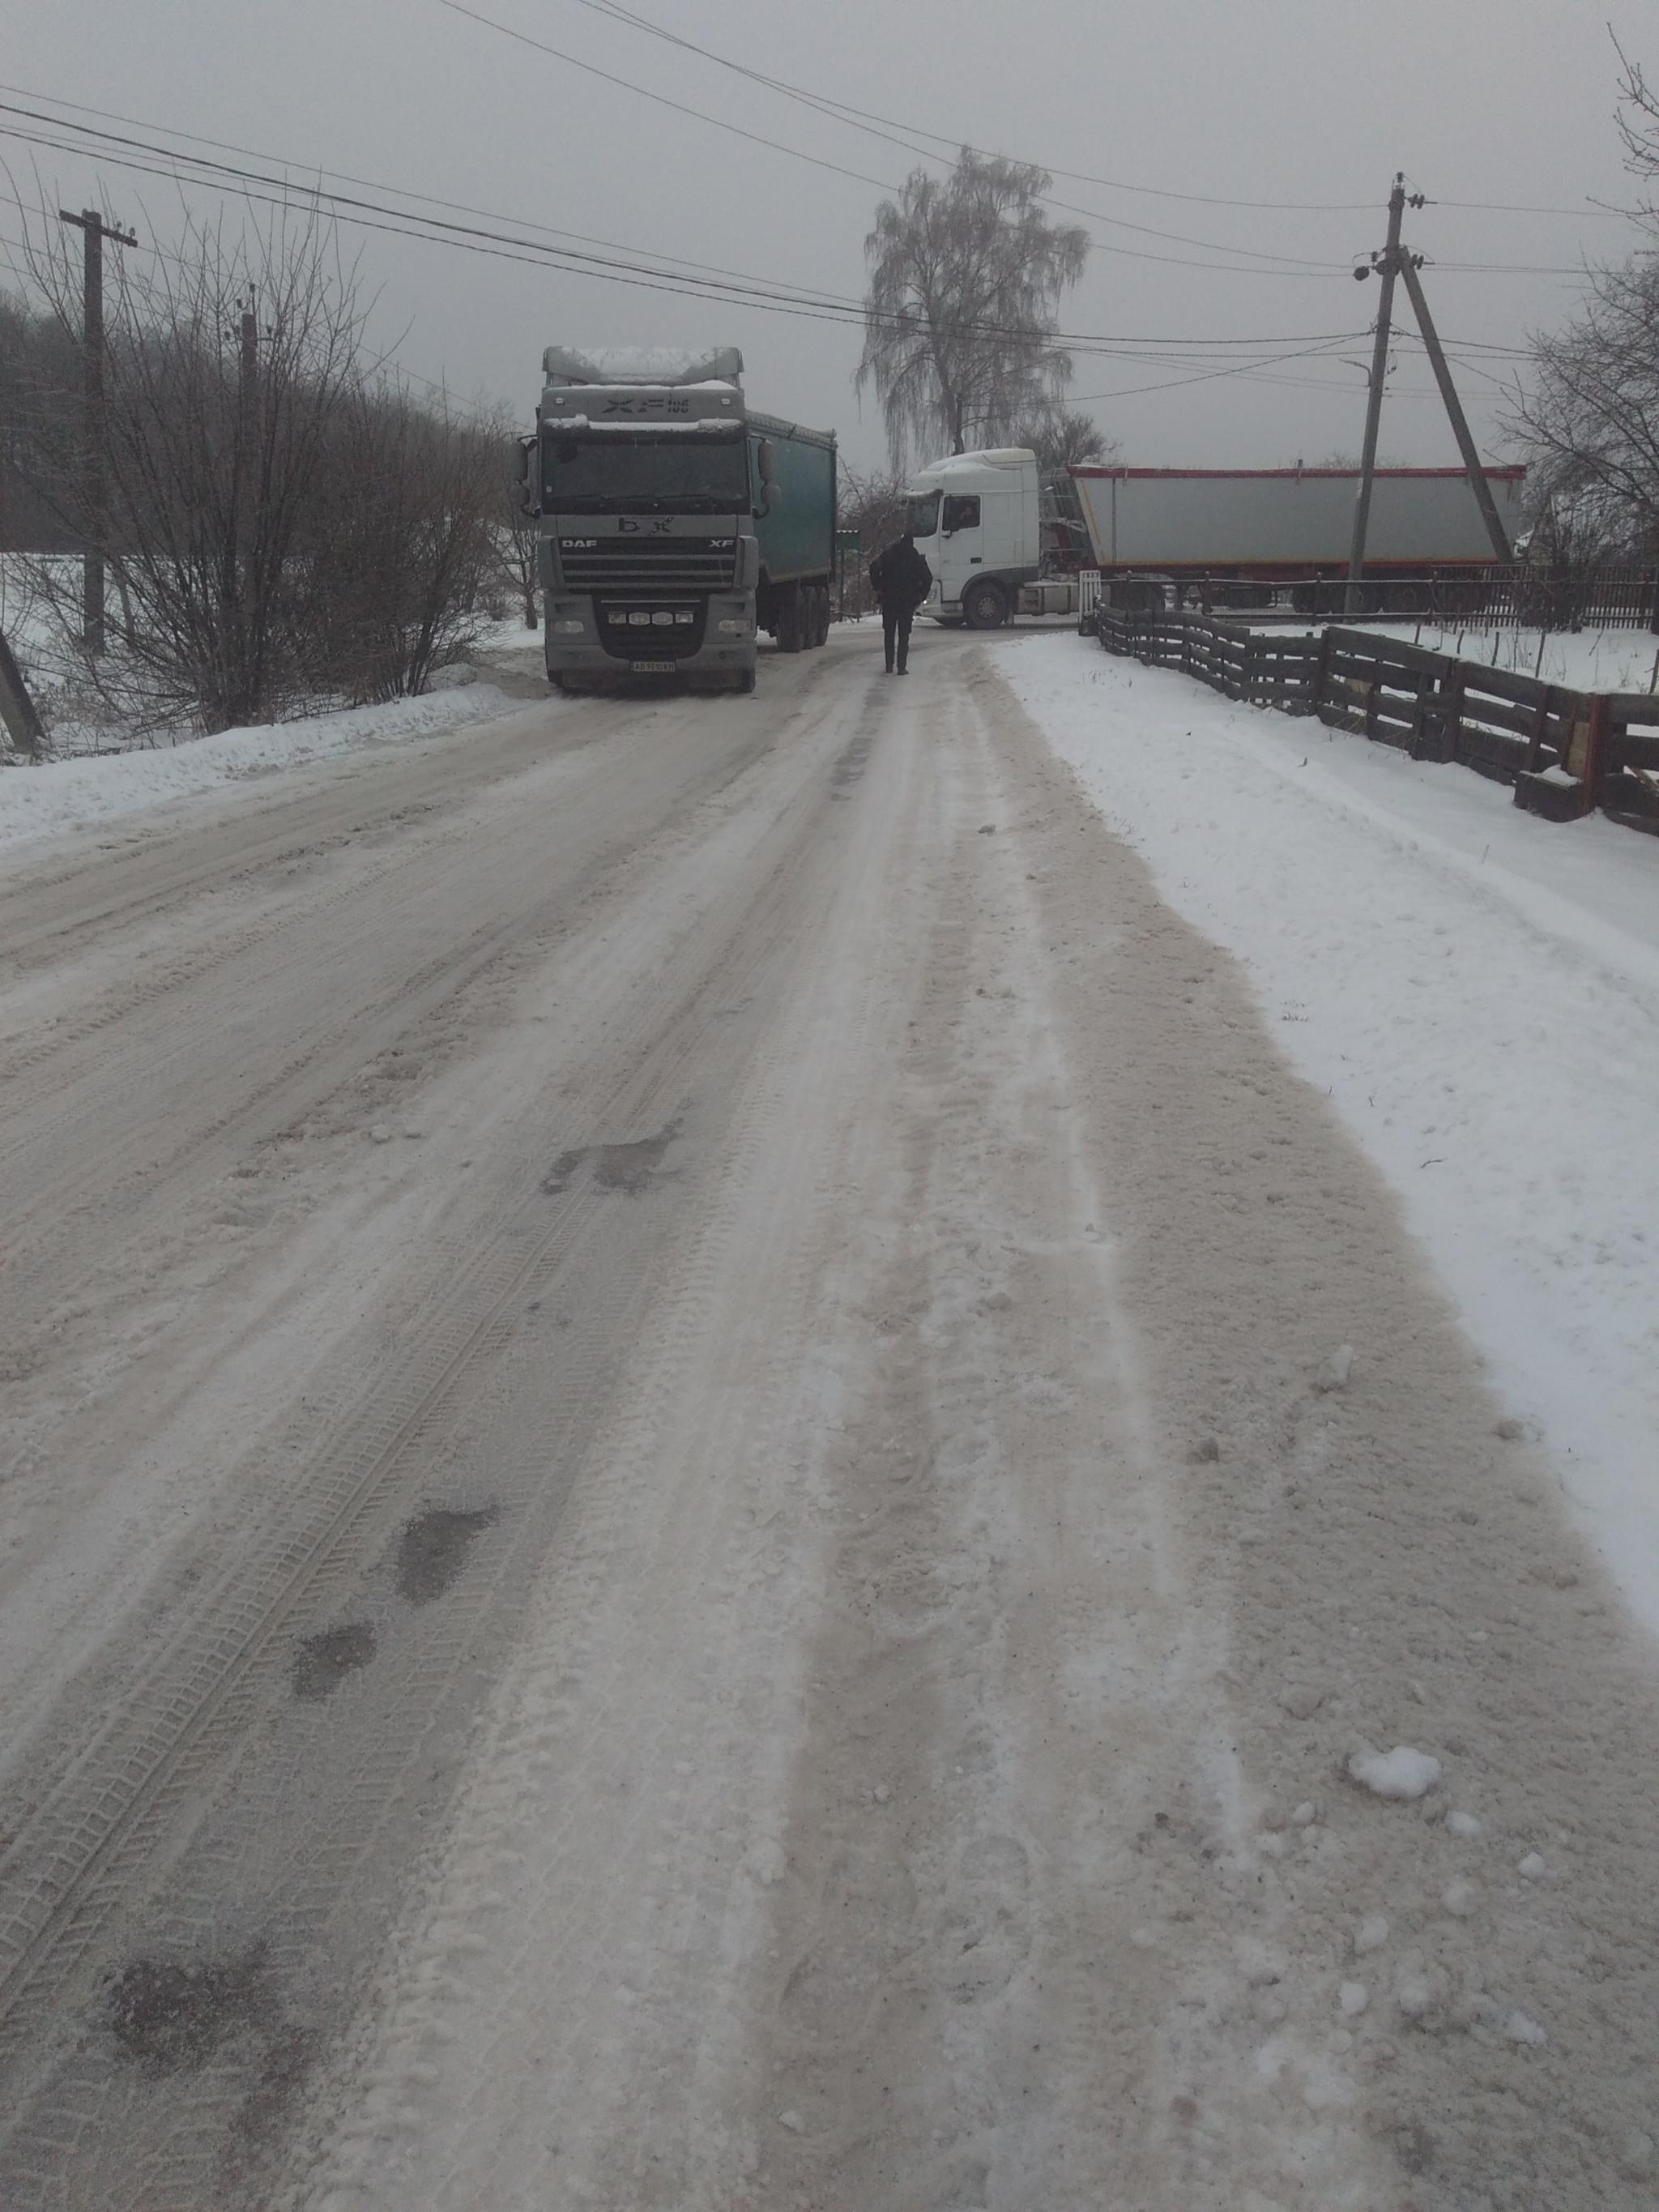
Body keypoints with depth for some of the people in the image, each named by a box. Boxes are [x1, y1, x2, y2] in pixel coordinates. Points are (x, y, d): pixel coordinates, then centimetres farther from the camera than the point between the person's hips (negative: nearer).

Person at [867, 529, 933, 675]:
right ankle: (901, 667, -4)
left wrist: (876, 587, -4)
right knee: (904, 634, 4)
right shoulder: (917, 558, 6)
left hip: (888, 599, 0)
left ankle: (889, 666, 8)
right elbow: (928, 578, 0)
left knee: (889, 633, 11)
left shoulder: (888, 555, 4)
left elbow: (874, 567, -10)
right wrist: (920, 597, 4)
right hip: (908, 601, 0)